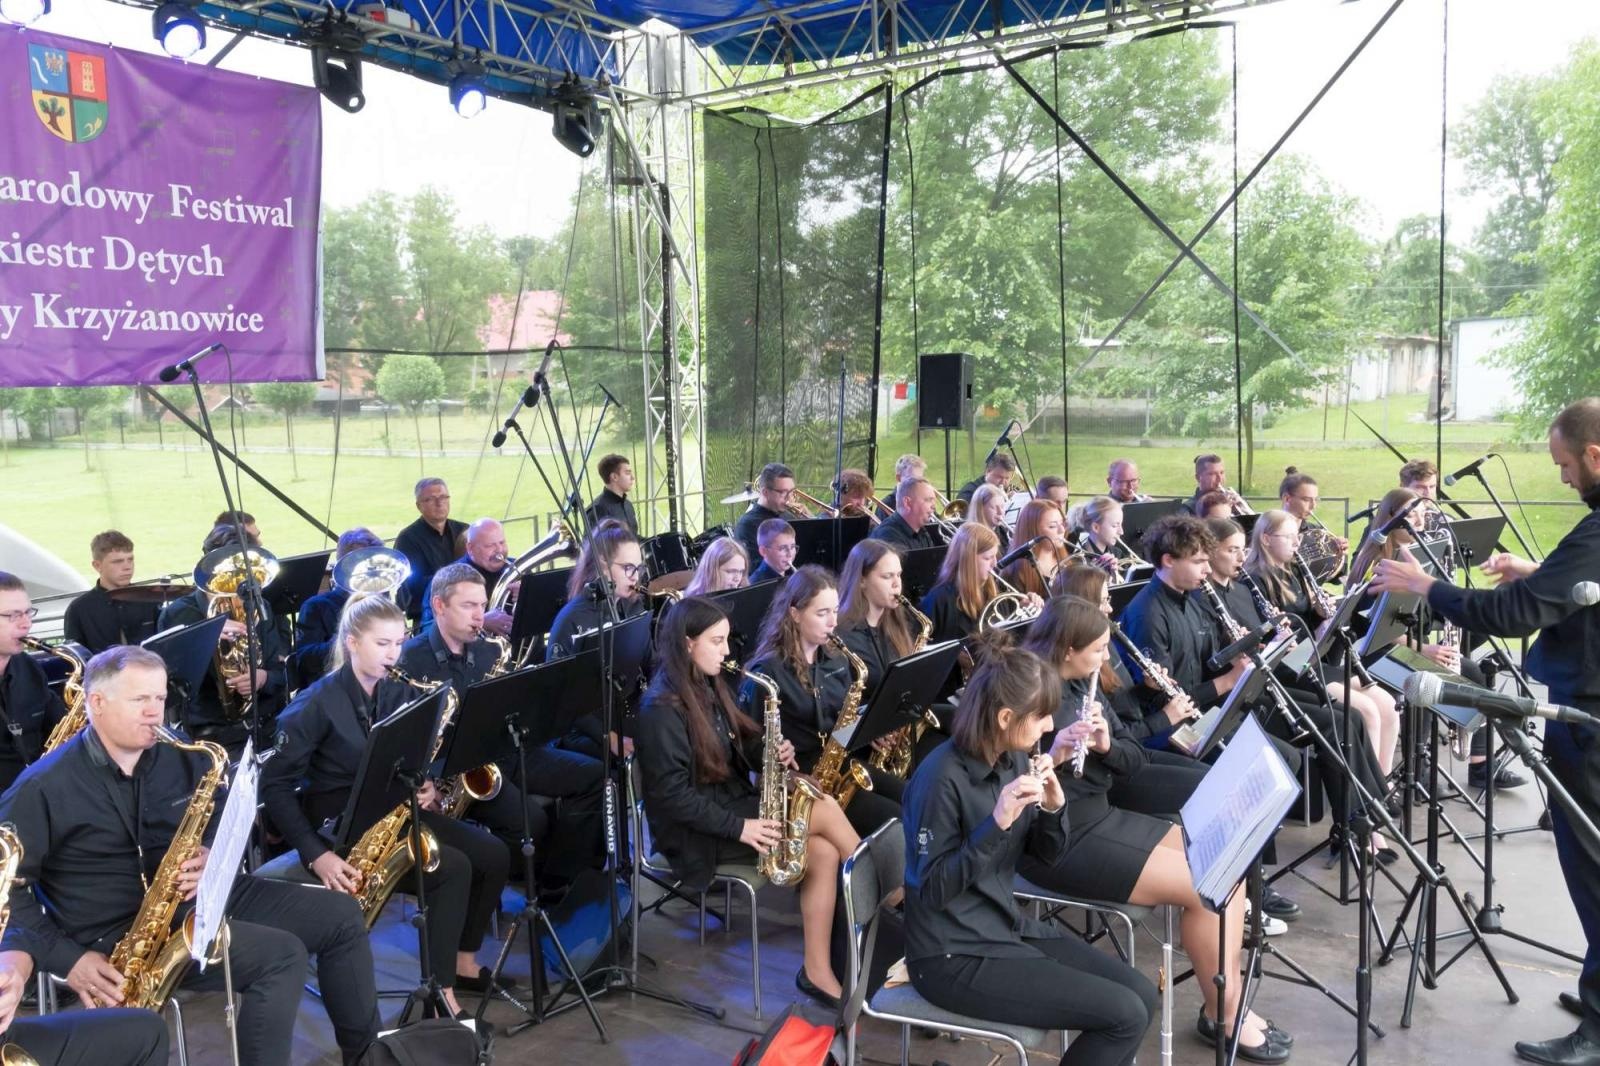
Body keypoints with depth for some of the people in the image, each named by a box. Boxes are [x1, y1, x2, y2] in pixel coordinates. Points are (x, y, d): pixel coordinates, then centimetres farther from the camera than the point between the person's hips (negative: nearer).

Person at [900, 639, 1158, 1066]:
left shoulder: (1015, 760, 1)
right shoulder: (941, 777, -22)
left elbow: (1048, 854, 9)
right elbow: (932, 892, -22)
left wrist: (1054, 807, -12)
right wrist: (996, 823, -32)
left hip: (1010, 928, 8)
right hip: (954, 957, -8)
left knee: (1143, 997, 2)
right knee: (1124, 1016, -12)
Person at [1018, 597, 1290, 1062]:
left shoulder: (1084, 686, 7)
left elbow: (1136, 761, 7)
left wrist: (1107, 745, -14)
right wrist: (1052, 756, -36)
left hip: (1102, 817, 9)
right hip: (1056, 840, -9)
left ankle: (1233, 1000, 9)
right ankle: (1222, 1014, 7)